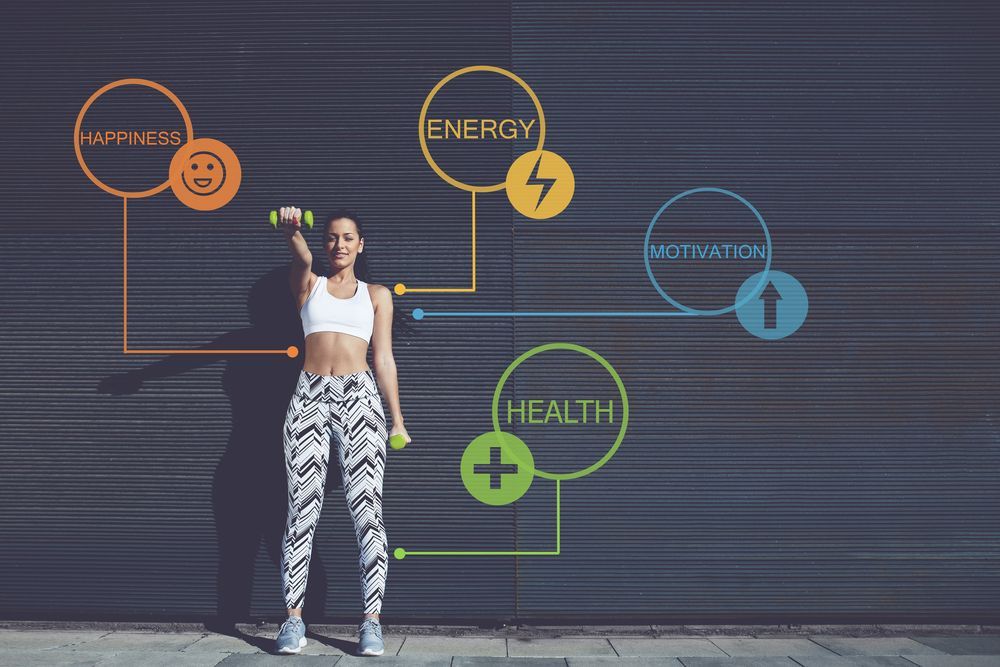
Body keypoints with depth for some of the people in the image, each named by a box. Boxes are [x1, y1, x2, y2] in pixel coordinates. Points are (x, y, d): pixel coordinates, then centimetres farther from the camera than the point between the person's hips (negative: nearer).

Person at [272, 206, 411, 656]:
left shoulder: (377, 295, 16)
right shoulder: (307, 285, 15)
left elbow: (383, 358, 11)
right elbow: (302, 260, -9)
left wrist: (397, 420, 5)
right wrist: (291, 232, -33)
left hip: (360, 398, 0)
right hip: (310, 397, 0)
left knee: (367, 509, -6)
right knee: (302, 509, -3)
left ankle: (372, 620, -3)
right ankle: (294, 616, 3)